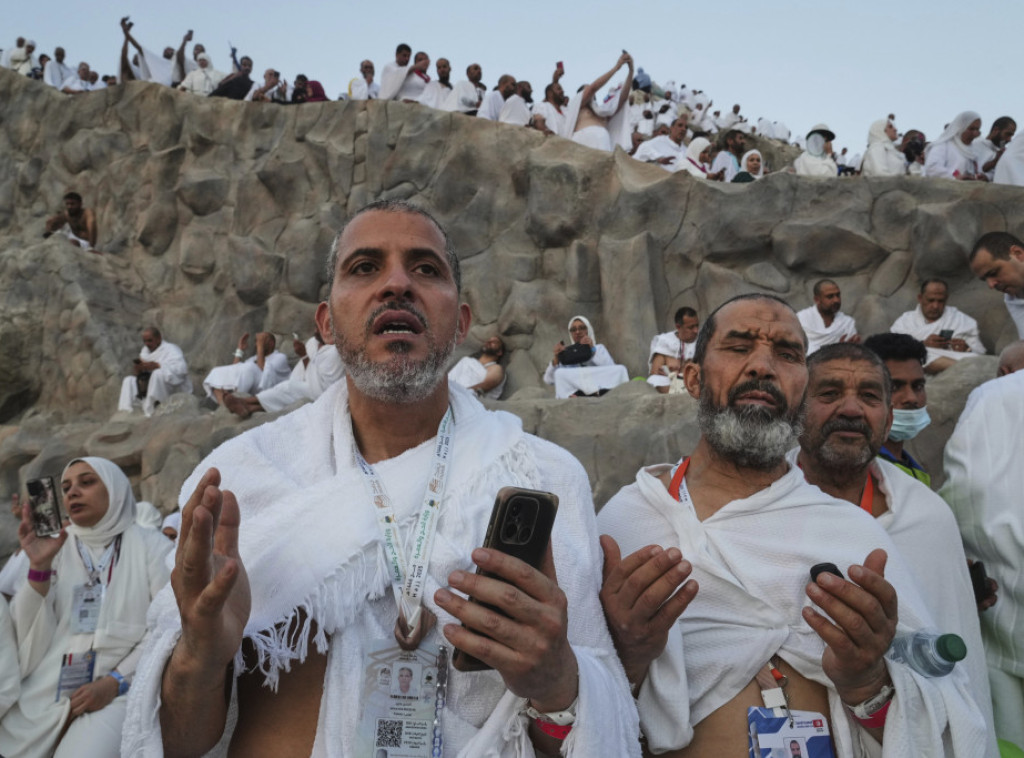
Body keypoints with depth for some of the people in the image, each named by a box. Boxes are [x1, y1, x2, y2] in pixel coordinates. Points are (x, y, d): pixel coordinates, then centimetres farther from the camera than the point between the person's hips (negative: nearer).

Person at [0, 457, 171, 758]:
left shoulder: (150, 544, 3)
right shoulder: (56, 548, 12)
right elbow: (29, 633, 3)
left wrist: (114, 682, -12)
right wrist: (40, 566, -11)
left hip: (117, 689, -3)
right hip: (45, 689, 3)